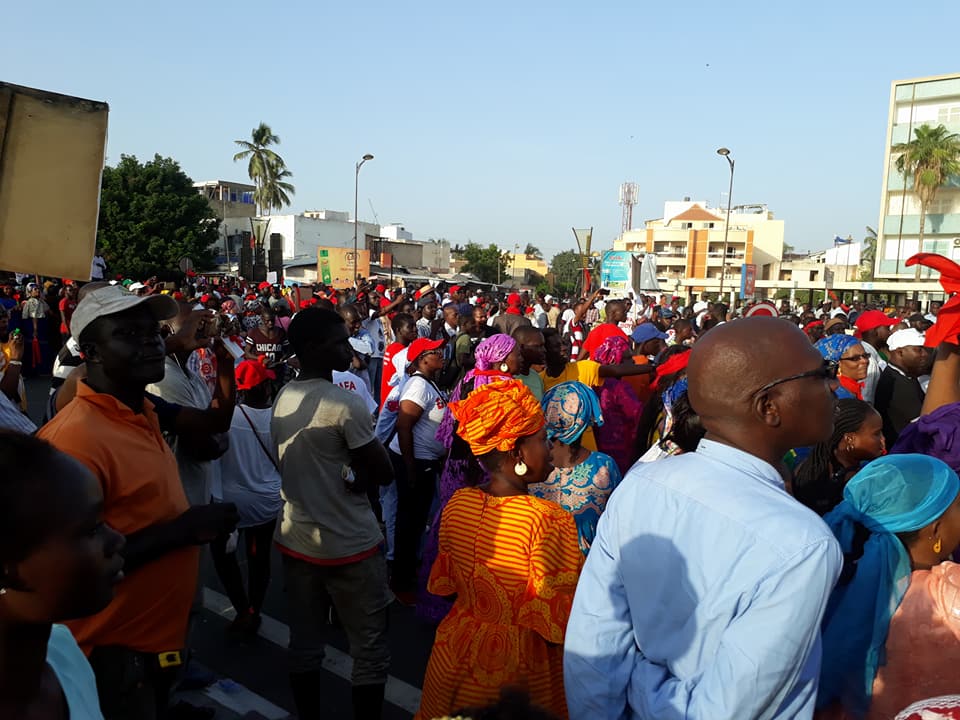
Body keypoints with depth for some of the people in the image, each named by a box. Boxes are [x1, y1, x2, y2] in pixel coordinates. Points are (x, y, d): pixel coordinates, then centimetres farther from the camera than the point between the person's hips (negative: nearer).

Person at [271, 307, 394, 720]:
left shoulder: (282, 399, 4)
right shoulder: (345, 404, -20)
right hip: (349, 546, -7)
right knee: (369, 651, 8)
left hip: (295, 541, 8)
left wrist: (340, 479, 1)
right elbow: (384, 473, -14)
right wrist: (357, 479, 2)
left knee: (304, 646, 18)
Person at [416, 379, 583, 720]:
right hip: (522, 666, -5)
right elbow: (558, 621, -23)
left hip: (457, 654, 5)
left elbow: (445, 583, 4)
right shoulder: (548, 519, -28)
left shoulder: (457, 504, -9)